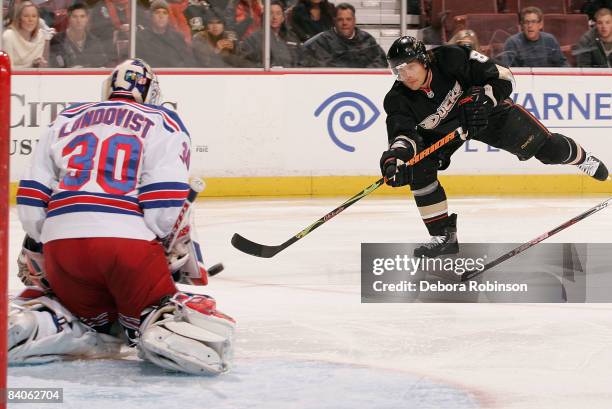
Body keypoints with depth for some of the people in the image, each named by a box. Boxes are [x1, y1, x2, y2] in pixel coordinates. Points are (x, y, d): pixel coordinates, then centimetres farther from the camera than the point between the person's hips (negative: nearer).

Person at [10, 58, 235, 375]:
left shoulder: (65, 121, 24)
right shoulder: (164, 123, 13)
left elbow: (31, 198, 17)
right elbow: (166, 205, -2)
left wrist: (38, 254, 29)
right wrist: (180, 253, 13)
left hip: (60, 243, 4)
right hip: (129, 241, -4)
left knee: (94, 323, 25)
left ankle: (32, 325, -5)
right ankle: (169, 330, -26)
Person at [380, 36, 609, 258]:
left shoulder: (451, 58, -35)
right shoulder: (397, 100, -28)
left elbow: (503, 77, -27)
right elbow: (403, 133, -39)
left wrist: (483, 99, -43)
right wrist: (394, 156, -61)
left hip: (489, 111, -1)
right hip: (440, 132, 1)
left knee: (544, 146, 6)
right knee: (418, 169, -21)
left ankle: (581, 158, 41)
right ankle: (444, 235, -8)